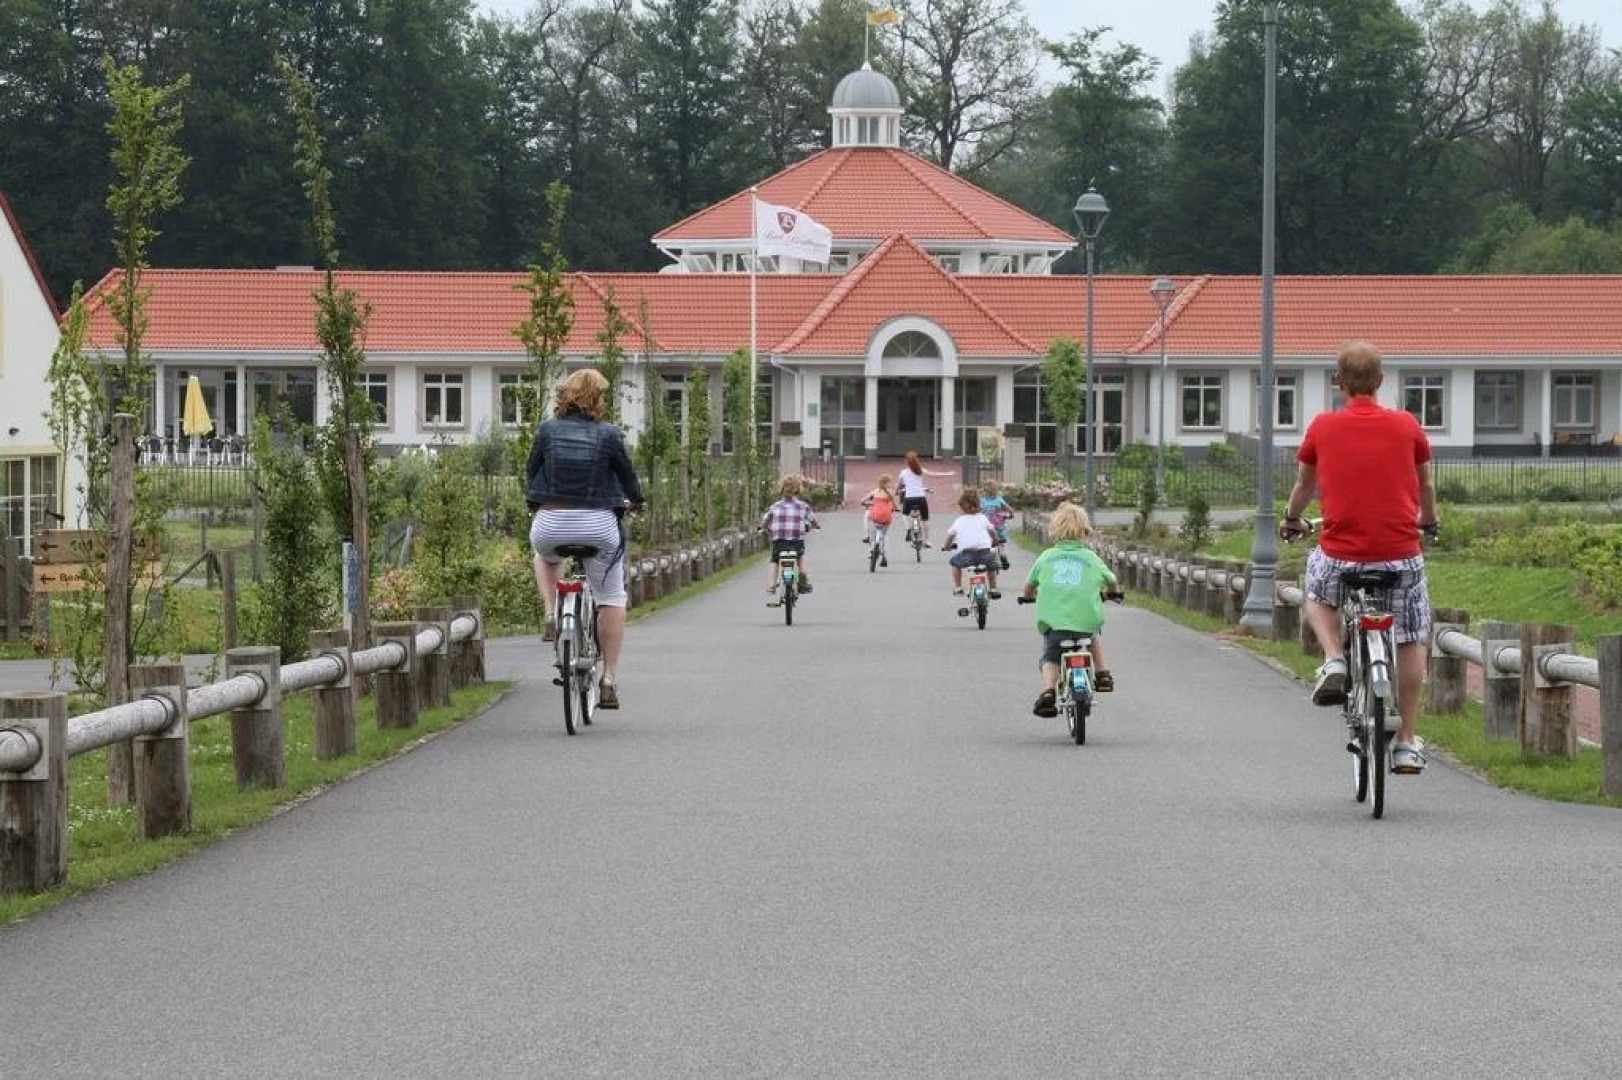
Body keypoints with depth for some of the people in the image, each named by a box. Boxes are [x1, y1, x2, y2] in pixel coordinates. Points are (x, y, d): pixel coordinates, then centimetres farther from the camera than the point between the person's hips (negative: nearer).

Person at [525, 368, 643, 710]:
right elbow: (627, 475, 6)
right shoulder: (608, 435, -5)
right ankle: (609, 679, 10)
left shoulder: (547, 430, -1)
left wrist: (534, 501, 29)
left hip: (551, 524, 2)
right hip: (598, 526, -1)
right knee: (611, 598, 14)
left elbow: (531, 473, 9)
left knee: (544, 556, 37)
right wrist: (635, 499, 28)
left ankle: (551, 614, 13)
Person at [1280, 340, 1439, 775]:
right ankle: (1405, 743, 17)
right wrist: (1428, 521, 39)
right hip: (1401, 553, 0)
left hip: (1340, 554, 0)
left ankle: (1333, 659, 6)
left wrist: (1291, 520, 38)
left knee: (1317, 594, 32)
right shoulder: (1407, 426, 0)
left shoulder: (1322, 427, -1)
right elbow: (1425, 485, 17)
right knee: (1411, 641, 18)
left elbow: (1303, 484, 16)